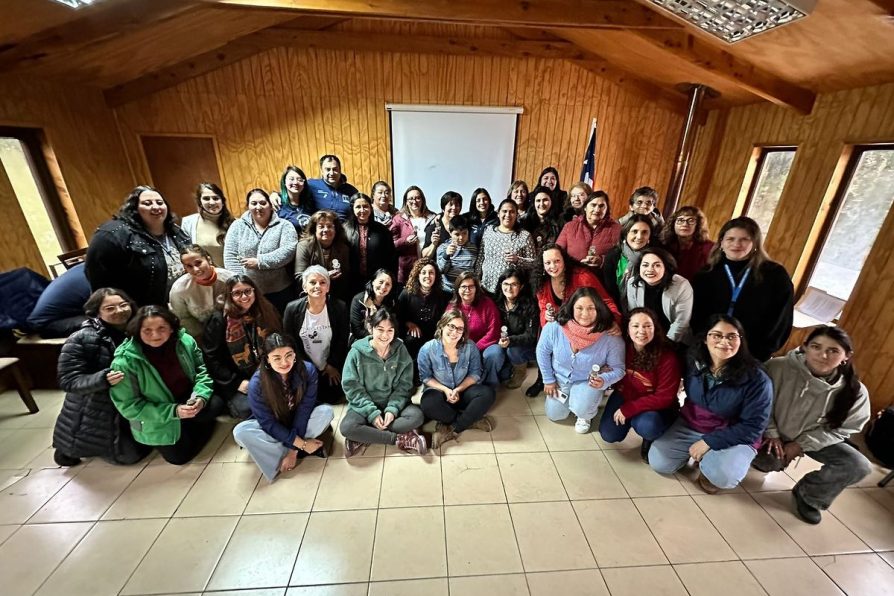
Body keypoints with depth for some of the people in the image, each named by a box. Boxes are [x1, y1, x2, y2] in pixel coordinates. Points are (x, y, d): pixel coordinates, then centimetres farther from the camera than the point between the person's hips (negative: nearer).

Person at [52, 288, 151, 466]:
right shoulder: (80, 339, -17)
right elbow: (68, 381, -18)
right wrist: (103, 379, -35)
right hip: (96, 416, -4)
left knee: (143, 447, 10)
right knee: (128, 455, 3)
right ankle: (70, 449, 29)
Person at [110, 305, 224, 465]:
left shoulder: (185, 341, -17)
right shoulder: (124, 362, -24)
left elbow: (201, 370, -4)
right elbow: (128, 406, -18)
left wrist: (200, 396, -23)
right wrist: (173, 412, -27)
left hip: (187, 399, 3)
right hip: (157, 420, -2)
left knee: (215, 405, -25)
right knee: (179, 456, -6)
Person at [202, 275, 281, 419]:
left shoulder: (267, 313, 3)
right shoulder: (218, 320, -6)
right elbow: (211, 358, -6)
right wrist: (236, 382, -11)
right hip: (235, 383, -2)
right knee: (247, 410, -25)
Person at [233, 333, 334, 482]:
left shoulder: (308, 371, -25)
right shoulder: (257, 383, -26)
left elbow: (304, 411, -22)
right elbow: (268, 423, -21)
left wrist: (293, 449, -26)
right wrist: (301, 444, -25)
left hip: (300, 423, 0)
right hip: (272, 429, 0)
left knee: (326, 411, -26)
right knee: (240, 432, -28)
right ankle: (302, 451, -21)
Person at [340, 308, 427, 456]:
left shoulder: (400, 350, -8)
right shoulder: (357, 352, -12)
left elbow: (404, 385, -4)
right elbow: (352, 387, -12)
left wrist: (393, 408, -19)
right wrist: (372, 413, -19)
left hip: (393, 403, 2)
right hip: (365, 405, -1)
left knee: (416, 416, -25)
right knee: (347, 427, -29)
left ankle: (365, 438, -19)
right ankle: (400, 438, -20)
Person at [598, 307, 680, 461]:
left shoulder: (668, 358, -24)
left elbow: (664, 398, -22)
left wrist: (629, 409, -24)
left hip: (656, 406, -3)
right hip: (624, 396, 4)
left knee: (646, 426, -34)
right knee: (609, 435, -9)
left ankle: (650, 440, 4)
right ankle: (629, 419, 23)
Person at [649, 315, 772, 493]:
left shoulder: (757, 379, -19)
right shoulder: (693, 361, -11)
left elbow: (752, 427, -16)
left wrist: (709, 441, -21)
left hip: (733, 438, -3)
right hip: (689, 426, 3)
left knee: (723, 475, -31)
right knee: (658, 462, -10)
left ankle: (709, 464, 6)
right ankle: (699, 453, 17)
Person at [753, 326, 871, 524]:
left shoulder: (855, 392, -17)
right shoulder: (778, 367, -26)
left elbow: (840, 429, -8)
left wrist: (801, 445, -17)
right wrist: (771, 434, -17)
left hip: (816, 439, 3)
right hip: (776, 433, -3)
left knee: (859, 466, -18)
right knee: (769, 464, -24)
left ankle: (807, 495, 7)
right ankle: (769, 457, 18)